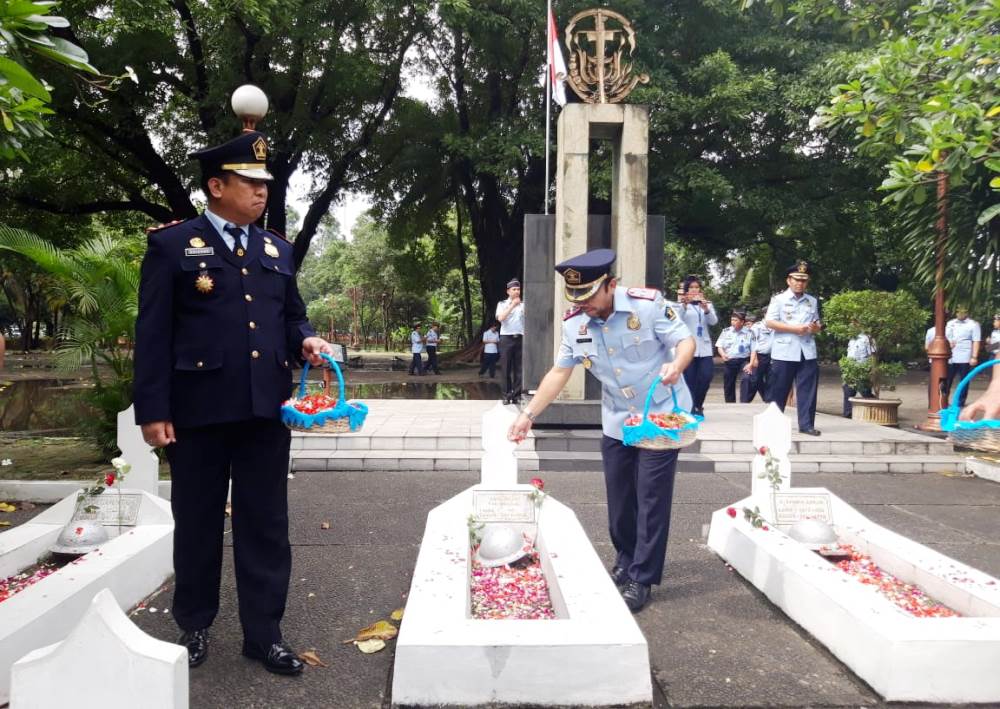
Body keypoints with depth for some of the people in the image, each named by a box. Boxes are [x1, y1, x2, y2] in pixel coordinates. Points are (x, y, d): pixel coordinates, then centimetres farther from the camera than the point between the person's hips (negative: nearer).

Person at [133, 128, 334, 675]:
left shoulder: (276, 249, 14)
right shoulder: (172, 245, -1)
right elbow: (154, 332, -5)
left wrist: (305, 340, -4)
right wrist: (153, 410, -10)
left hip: (265, 410, 4)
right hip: (199, 409, -4)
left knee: (266, 524, 8)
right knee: (197, 523, 12)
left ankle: (264, 633, 20)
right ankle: (194, 626, 31)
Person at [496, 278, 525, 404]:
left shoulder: (523, 305, 12)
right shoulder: (502, 304, 9)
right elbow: (500, 318, -9)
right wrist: (512, 305, -11)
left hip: (520, 338, 1)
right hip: (506, 338, -1)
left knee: (519, 369, 1)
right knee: (506, 369, 0)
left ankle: (517, 395, 5)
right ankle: (507, 395, 5)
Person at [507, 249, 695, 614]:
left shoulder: (648, 304, -21)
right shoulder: (574, 322, -8)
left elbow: (685, 340, -16)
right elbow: (559, 373, -2)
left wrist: (676, 364, -39)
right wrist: (528, 414, -7)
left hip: (661, 416, -4)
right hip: (617, 422, 4)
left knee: (651, 500, -2)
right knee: (619, 500, 12)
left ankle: (642, 578, 9)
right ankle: (626, 561, 33)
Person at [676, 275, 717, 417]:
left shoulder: (707, 303, 14)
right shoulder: (681, 304, 4)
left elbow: (714, 321, 1)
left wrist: (706, 309, -18)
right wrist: (684, 305, -28)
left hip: (704, 348, 3)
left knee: (706, 377, -6)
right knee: (689, 380, -4)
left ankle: (698, 405, 13)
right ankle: (691, 409, 3)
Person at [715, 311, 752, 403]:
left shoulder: (749, 333, -1)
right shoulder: (726, 332, 5)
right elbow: (719, 346, 7)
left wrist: (751, 363, -13)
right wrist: (723, 354, -15)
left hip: (744, 360, -2)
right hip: (729, 361, 3)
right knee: (728, 385, 6)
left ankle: (744, 404, -21)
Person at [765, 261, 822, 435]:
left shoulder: (813, 301, 13)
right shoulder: (779, 299, -1)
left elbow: (817, 324, 19)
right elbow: (769, 322, -9)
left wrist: (815, 328, -6)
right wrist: (794, 328, -15)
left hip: (807, 351, 4)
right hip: (784, 352, -4)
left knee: (807, 389, 0)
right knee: (779, 390, 4)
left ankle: (806, 424, 5)